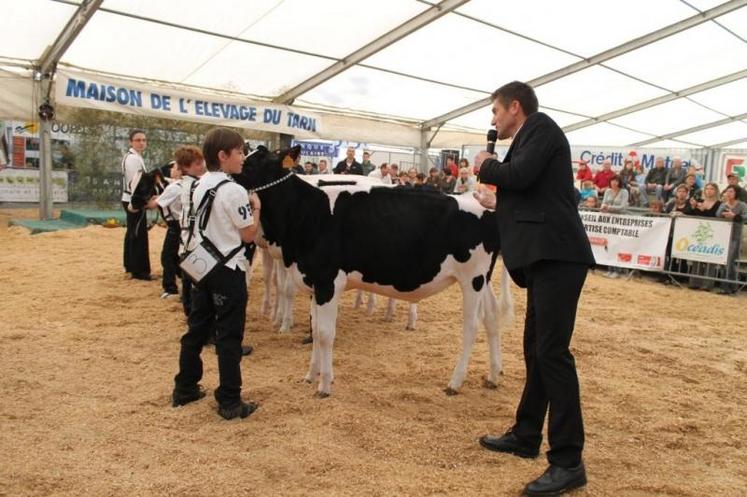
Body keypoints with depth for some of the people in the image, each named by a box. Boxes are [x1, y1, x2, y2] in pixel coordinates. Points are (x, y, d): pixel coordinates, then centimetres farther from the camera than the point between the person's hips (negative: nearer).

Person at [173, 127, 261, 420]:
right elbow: (249, 235, -12)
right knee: (229, 337, -1)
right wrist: (256, 209, 2)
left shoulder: (200, 186, 8)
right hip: (229, 270, -8)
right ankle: (230, 403, 7)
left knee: (197, 329, 17)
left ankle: (184, 389, 29)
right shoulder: (234, 191, -17)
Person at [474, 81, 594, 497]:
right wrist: (498, 206, 38)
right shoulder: (528, 140, 24)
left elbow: (520, 175, -17)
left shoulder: (542, 126, -1)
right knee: (536, 350, 14)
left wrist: (487, 165, 1)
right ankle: (526, 436, 27)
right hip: (544, 255, 10)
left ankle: (568, 461, -3)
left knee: (553, 352, -10)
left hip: (556, 254, -10)